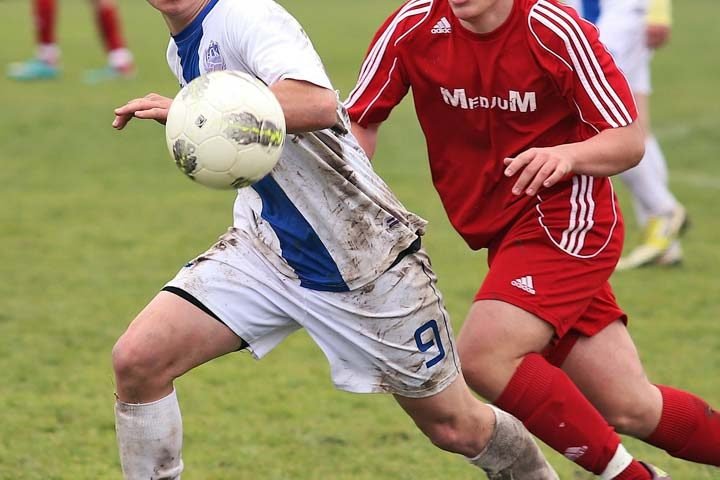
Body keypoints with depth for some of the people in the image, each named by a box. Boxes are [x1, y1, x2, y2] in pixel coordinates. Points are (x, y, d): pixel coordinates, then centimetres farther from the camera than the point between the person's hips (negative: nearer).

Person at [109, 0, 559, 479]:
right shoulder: (182, 50, 9)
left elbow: (318, 103, -39)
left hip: (364, 255, -7)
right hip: (265, 249, 7)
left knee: (457, 428, 6)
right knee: (136, 359, -15)